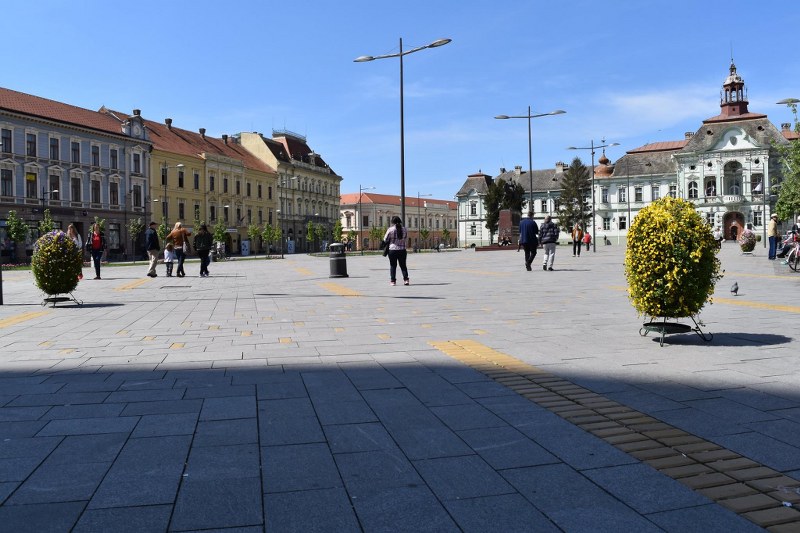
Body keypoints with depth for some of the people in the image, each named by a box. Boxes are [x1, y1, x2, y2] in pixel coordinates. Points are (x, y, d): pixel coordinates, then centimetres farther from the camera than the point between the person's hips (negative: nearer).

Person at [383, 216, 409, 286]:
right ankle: (406, 279, 2)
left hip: (392, 250, -2)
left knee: (393, 266, 6)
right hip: (402, 250, 2)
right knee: (403, 265, 10)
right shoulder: (404, 229, 1)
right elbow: (406, 240, 9)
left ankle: (393, 280, 6)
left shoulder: (390, 229, -9)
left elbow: (385, 240, 0)